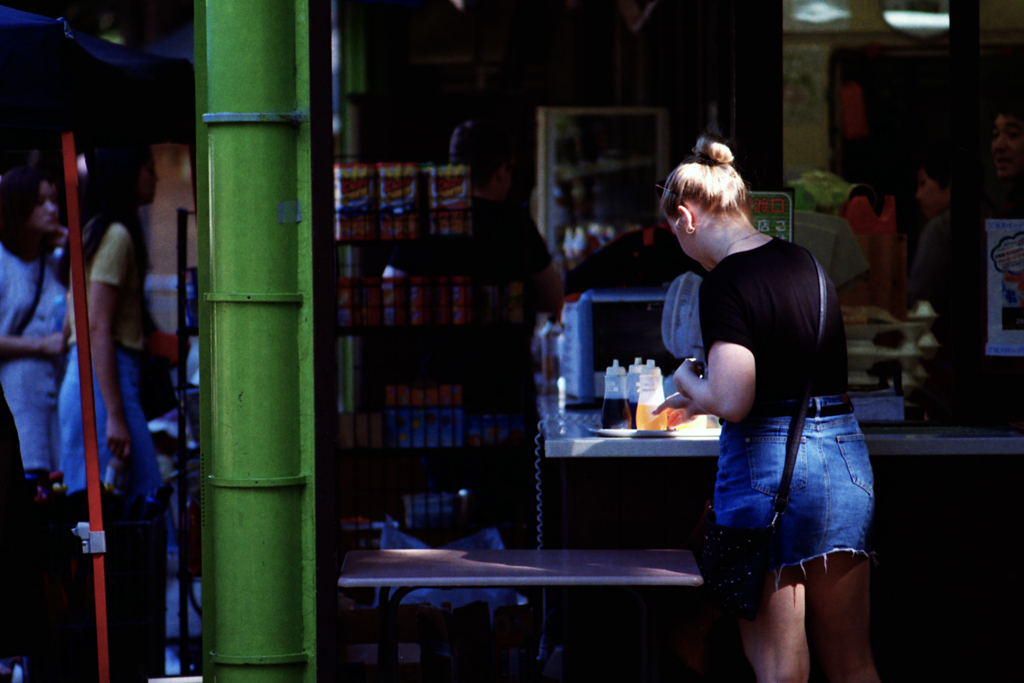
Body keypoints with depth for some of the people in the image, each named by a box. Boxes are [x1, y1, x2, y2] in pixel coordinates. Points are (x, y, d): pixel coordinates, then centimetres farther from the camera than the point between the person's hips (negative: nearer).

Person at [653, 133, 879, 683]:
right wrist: (698, 401, 33)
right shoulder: (805, 262, 11)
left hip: (768, 463, -7)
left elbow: (732, 402, -21)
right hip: (846, 454, 7)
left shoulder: (725, 283, -13)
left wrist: (688, 381, 1)